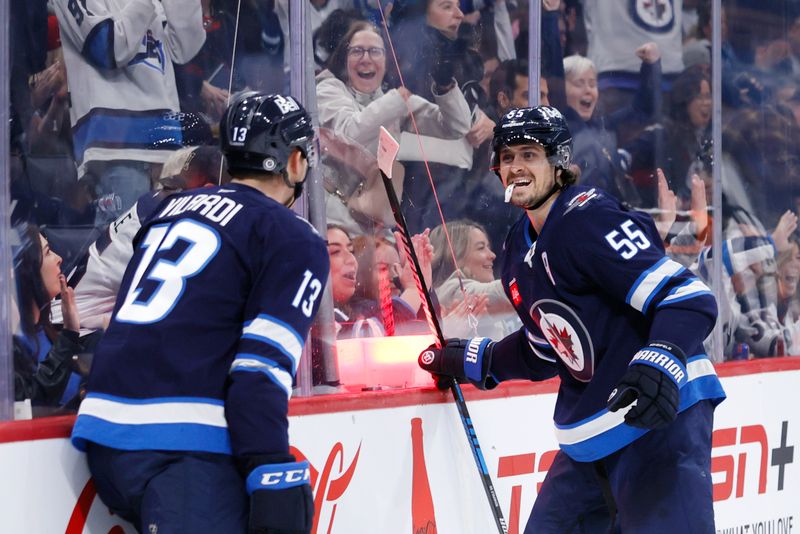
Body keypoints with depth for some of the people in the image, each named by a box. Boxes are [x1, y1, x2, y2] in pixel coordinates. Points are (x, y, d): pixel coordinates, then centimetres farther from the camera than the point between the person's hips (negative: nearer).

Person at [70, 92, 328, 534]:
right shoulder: (295, 241, 0)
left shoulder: (171, 207, 21)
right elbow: (263, 365, -13)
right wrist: (275, 475, -19)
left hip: (103, 431, 8)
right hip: (182, 448, -8)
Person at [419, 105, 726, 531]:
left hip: (661, 418, -9)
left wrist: (662, 363, -40)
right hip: (589, 432, 9)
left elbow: (690, 299, -24)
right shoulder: (519, 249, 12)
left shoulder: (588, 218, -16)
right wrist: (471, 361, 28)